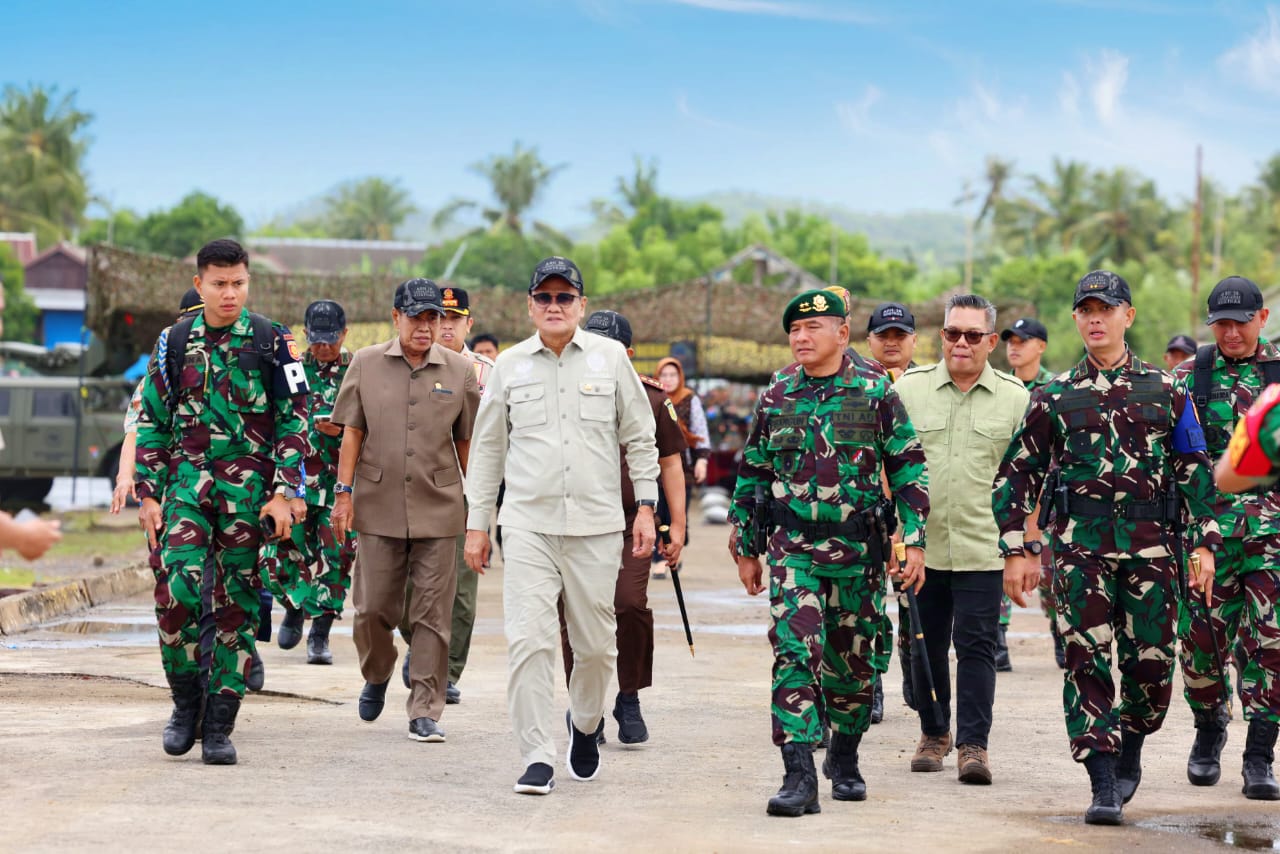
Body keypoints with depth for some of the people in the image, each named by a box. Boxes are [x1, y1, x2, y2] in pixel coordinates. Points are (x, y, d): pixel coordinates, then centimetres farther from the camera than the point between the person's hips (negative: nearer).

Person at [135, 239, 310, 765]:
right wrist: (148, 494, 5)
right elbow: (152, 421, 12)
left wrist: (284, 493, -6)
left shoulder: (271, 341, 2)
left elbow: (294, 420, 2)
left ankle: (219, 726, 7)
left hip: (249, 487, -1)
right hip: (187, 480, 1)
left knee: (237, 604, 0)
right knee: (177, 588, -15)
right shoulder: (176, 342, 7)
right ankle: (186, 702, 4)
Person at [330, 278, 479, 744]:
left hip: (438, 510, 0)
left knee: (432, 614, -2)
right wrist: (344, 492, 0)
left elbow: (468, 442, 11)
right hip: (378, 506, 0)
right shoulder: (366, 364, 4)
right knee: (372, 608, 3)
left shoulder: (459, 370, 5)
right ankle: (377, 676, 32)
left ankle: (425, 711, 3)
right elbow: (352, 433, 6)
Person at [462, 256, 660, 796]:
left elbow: (639, 437, 10)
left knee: (595, 643, 7)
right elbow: (488, 448, 13)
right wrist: (477, 523, 10)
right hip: (528, 524, 0)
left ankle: (585, 723, 35)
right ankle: (537, 757, -6)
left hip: (596, 526, 0)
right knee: (528, 640, -11)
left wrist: (645, 507, 4)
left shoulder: (610, 358, 5)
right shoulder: (510, 365, 7)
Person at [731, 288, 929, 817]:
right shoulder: (775, 400, 7)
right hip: (792, 548, 1)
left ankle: (844, 759, 32)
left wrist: (914, 539, -6)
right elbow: (751, 476, 15)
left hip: (858, 549, -1)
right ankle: (799, 777, -17)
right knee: (795, 654, -14)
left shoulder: (876, 393, 0)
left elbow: (908, 468, 1)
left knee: (853, 662, 10)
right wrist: (746, 549, 14)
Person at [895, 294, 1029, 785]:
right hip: (920, 545, 2)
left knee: (976, 646, -5)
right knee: (927, 645, 10)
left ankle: (973, 745, -1)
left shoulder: (1015, 399, 4)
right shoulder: (909, 389, 6)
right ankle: (934, 733, 26)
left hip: (982, 548, -2)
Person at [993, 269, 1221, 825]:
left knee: (1151, 664, 1)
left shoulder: (1165, 392, 8)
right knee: (1087, 663, -7)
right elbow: (1017, 475, 10)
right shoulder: (1054, 396, 7)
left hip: (1151, 545, 1)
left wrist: (1205, 544, 2)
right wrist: (1015, 551, 3)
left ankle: (1130, 750, 28)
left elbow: (1196, 471, 10)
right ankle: (1103, 785, -4)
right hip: (1080, 546, 0)